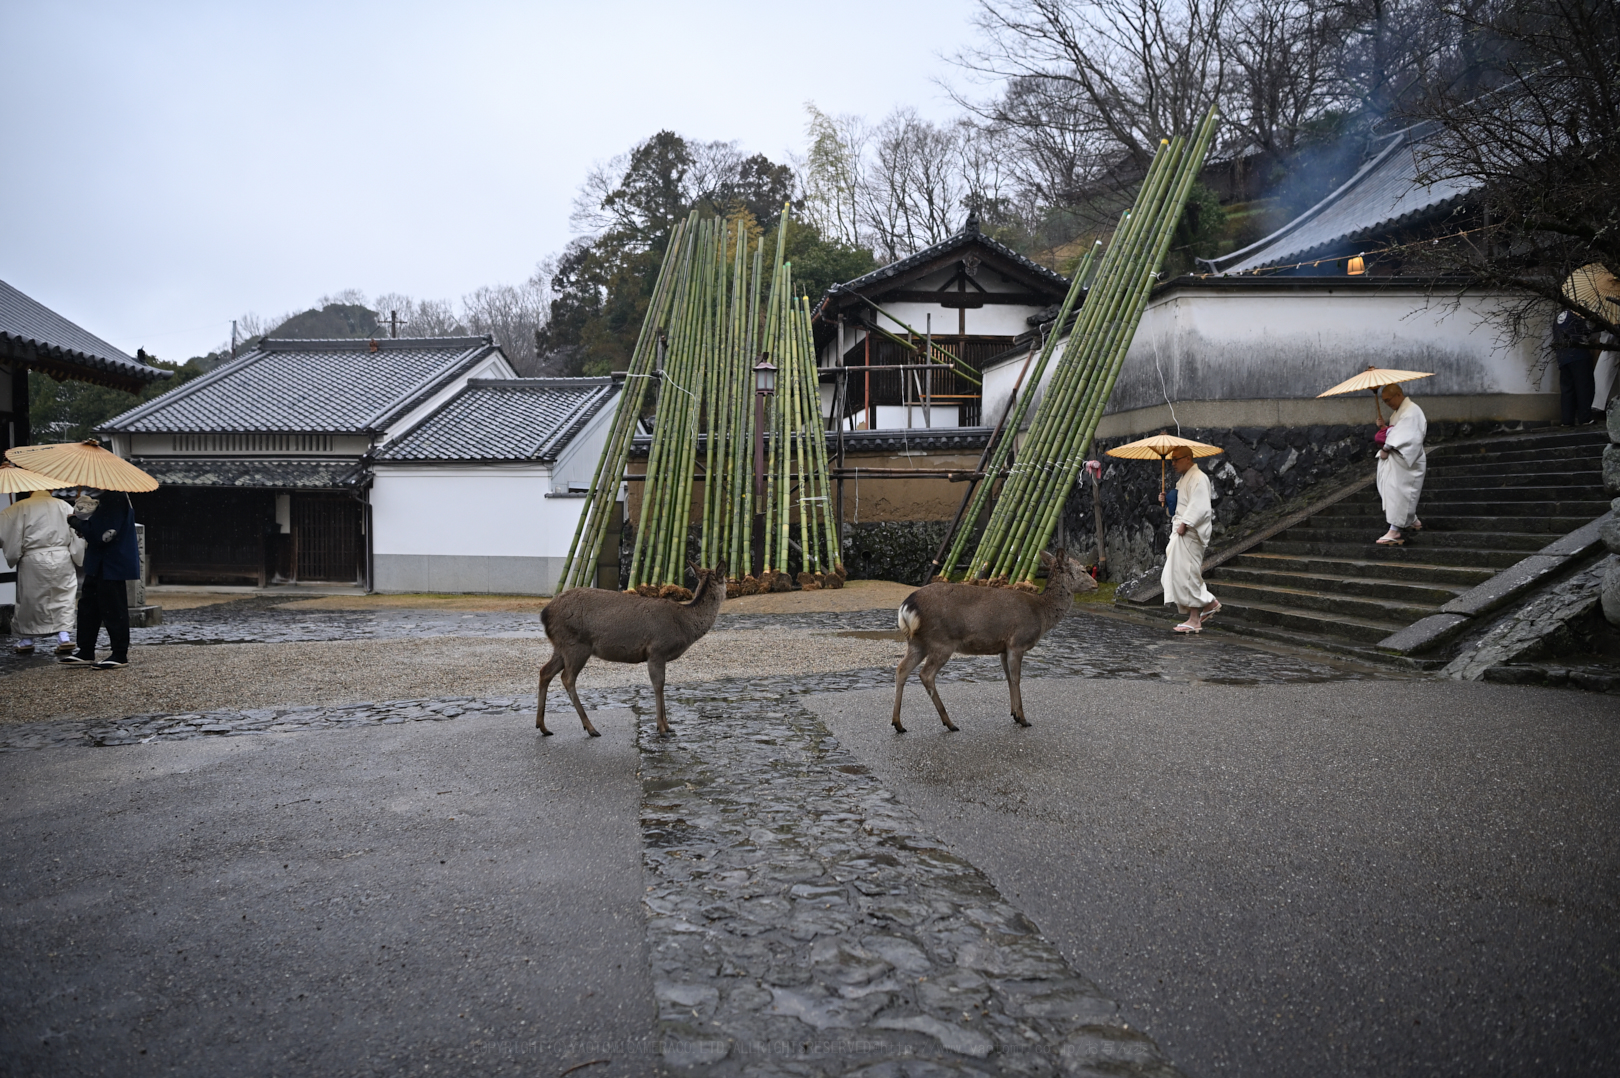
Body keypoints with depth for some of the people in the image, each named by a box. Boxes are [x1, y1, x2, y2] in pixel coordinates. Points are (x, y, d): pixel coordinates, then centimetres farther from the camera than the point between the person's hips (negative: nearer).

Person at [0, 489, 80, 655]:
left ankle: (26, 640, 18)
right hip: (62, 556, 1)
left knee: (29, 598, 11)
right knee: (63, 598, 9)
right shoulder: (63, 505, 6)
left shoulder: (21, 508, 1)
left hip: (33, 559, -1)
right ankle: (64, 636, -1)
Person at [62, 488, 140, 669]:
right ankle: (86, 653, 22)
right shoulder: (105, 497, 12)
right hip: (99, 565, 11)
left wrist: (76, 522, -9)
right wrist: (80, 522, 3)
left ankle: (120, 655, 6)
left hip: (111, 566, -11)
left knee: (113, 609, -2)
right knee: (88, 606, 14)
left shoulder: (115, 498, -21)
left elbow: (99, 534, -24)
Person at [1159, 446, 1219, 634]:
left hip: (1190, 533, -11)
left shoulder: (1198, 478, -12)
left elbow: (1200, 507, -21)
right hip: (1180, 533, 11)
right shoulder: (1183, 479, 21)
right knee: (1174, 574, 10)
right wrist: (1166, 501, 11)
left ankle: (1194, 620, -3)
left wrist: (1184, 524, -23)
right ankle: (1209, 603, 20)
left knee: (1186, 575, -9)